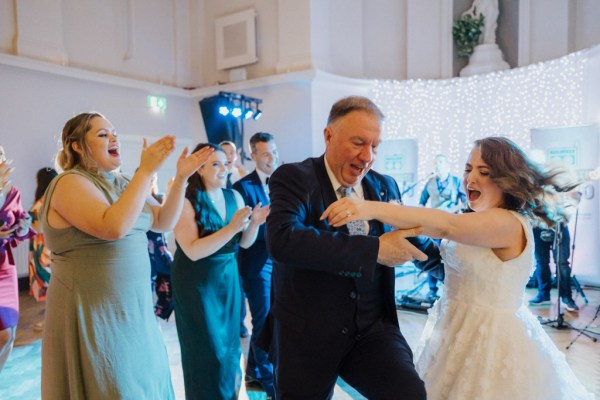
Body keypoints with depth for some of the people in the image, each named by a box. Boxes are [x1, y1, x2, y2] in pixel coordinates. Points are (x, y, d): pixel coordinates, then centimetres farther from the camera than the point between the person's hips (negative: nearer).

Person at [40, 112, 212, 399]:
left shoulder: (121, 183, 8)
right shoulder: (70, 183, -15)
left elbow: (163, 222, 4)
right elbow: (114, 227, -31)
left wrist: (181, 178, -7)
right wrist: (146, 171, -27)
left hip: (133, 307, 7)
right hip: (92, 311, -7)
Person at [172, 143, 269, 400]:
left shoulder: (234, 197, -1)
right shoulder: (186, 202, -17)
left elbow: (244, 243, 3)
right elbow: (193, 251, -25)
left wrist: (254, 222, -17)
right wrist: (231, 227, -31)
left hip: (228, 277, 6)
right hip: (197, 282, -5)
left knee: (229, 342, 18)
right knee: (206, 349, 7)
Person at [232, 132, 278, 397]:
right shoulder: (243, 187, -11)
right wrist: (273, 224, -23)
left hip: (280, 259, 6)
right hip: (258, 262, -6)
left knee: (265, 321, 17)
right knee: (264, 322, 4)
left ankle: (254, 374, 35)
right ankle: (269, 380, 23)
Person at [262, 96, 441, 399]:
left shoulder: (385, 186, 4)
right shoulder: (293, 178, -12)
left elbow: (411, 240, 18)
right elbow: (281, 240, -31)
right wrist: (375, 249, -29)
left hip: (373, 328, 3)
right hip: (306, 333, -2)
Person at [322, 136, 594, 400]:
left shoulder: (509, 223, -22)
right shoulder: (476, 221, 6)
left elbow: (446, 226, -36)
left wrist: (372, 208, -46)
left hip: (490, 339, -8)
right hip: (457, 331, 8)